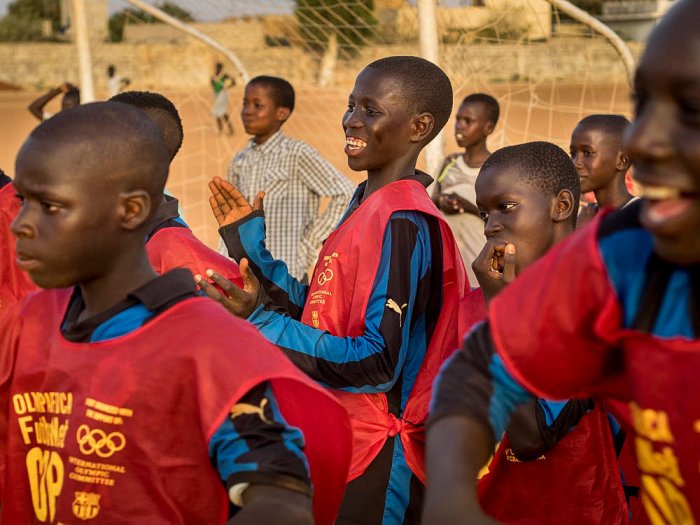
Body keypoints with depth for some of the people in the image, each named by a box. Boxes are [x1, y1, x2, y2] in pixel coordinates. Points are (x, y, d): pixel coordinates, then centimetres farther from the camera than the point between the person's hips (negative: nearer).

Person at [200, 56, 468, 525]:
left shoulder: (402, 222, -19)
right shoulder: (367, 206, 9)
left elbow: (379, 362, -23)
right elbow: (323, 316, 10)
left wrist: (263, 322, -27)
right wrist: (251, 247, 10)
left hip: (373, 461, -9)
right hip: (336, 442, 9)